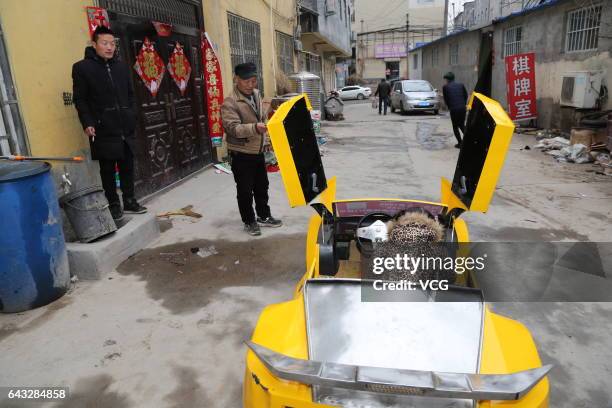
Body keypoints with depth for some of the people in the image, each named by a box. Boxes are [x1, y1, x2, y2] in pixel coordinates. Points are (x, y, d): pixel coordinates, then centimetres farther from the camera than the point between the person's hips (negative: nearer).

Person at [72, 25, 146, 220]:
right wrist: (87, 123, -11)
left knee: (127, 165, 10)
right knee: (108, 168, 4)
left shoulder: (122, 66, 13)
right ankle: (113, 204, 14)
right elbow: (80, 99, -3)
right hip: (103, 129, -4)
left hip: (125, 127, 5)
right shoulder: (82, 67, -2)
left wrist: (131, 116, 9)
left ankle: (129, 201, 22)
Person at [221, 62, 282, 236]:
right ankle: (249, 221, 21)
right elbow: (234, 128, -30)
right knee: (245, 190, 4)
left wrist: (266, 141, 16)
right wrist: (255, 128, -44)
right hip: (241, 155, -7)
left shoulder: (256, 94, 6)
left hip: (258, 152, 7)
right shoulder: (229, 103, -19)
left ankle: (264, 217, 33)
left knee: (262, 186, 17)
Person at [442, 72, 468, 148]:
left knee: (455, 126, 10)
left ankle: (460, 143, 8)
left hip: (453, 109, -3)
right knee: (462, 125, 20)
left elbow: (446, 99, 4)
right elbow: (466, 96, 10)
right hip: (462, 108, 4)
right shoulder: (461, 85, 10)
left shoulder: (446, 87, 0)